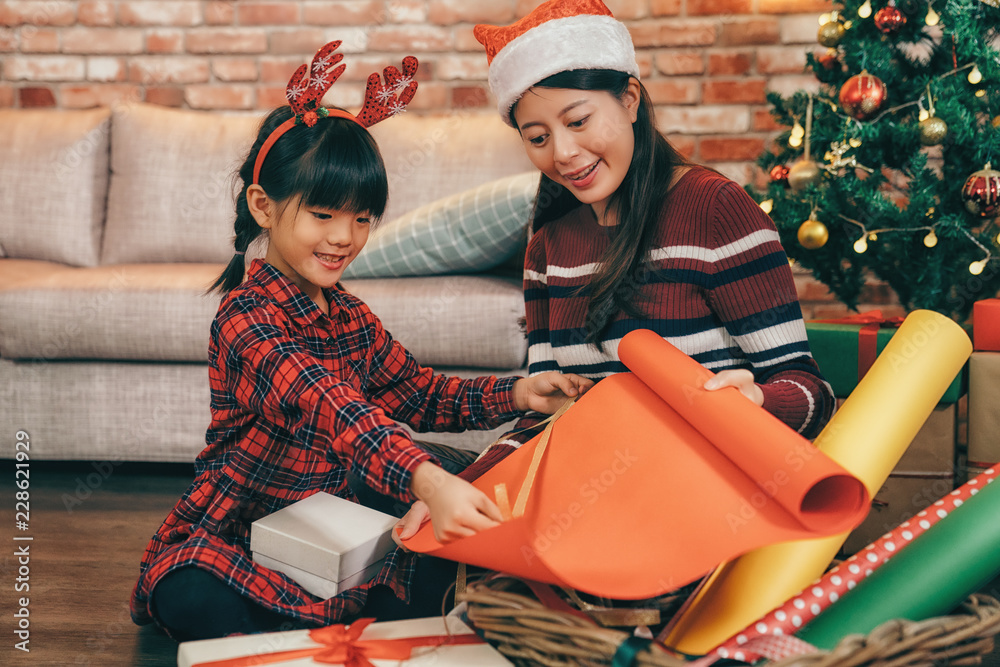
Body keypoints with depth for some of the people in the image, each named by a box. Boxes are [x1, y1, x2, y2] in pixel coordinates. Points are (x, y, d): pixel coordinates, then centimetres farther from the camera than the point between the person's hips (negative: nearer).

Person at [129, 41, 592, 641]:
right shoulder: (247, 317, -21)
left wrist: (515, 394, -5)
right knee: (192, 603, -38)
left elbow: (421, 394, 14)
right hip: (233, 541, -7)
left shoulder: (352, 316, 8)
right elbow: (325, 405, -39)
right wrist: (426, 481, -55)